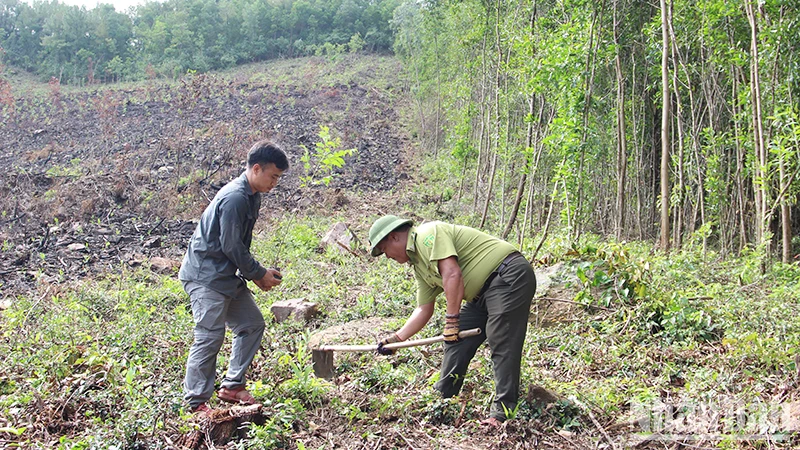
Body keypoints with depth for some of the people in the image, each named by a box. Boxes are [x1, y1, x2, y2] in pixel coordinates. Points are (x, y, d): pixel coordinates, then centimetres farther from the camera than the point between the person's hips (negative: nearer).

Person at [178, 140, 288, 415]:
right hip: (206, 276, -10)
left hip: (227, 275, 10)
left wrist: (255, 273, 7)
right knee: (210, 336, -9)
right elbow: (231, 247, -21)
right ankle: (196, 403, 2)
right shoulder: (234, 198, -21)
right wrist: (259, 274, -11)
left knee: (252, 324, 11)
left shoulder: (252, 196, 10)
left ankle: (232, 386, 20)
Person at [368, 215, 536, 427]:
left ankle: (503, 412, -10)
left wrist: (451, 320, -21)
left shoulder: (429, 233, -14)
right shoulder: (419, 266, 16)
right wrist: (396, 338, 15)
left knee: (502, 344, -13)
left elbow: (452, 274, -24)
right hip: (483, 294, 10)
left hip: (509, 275, -10)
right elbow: (424, 310, 19)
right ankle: (440, 399, 19)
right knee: (457, 343, 9)